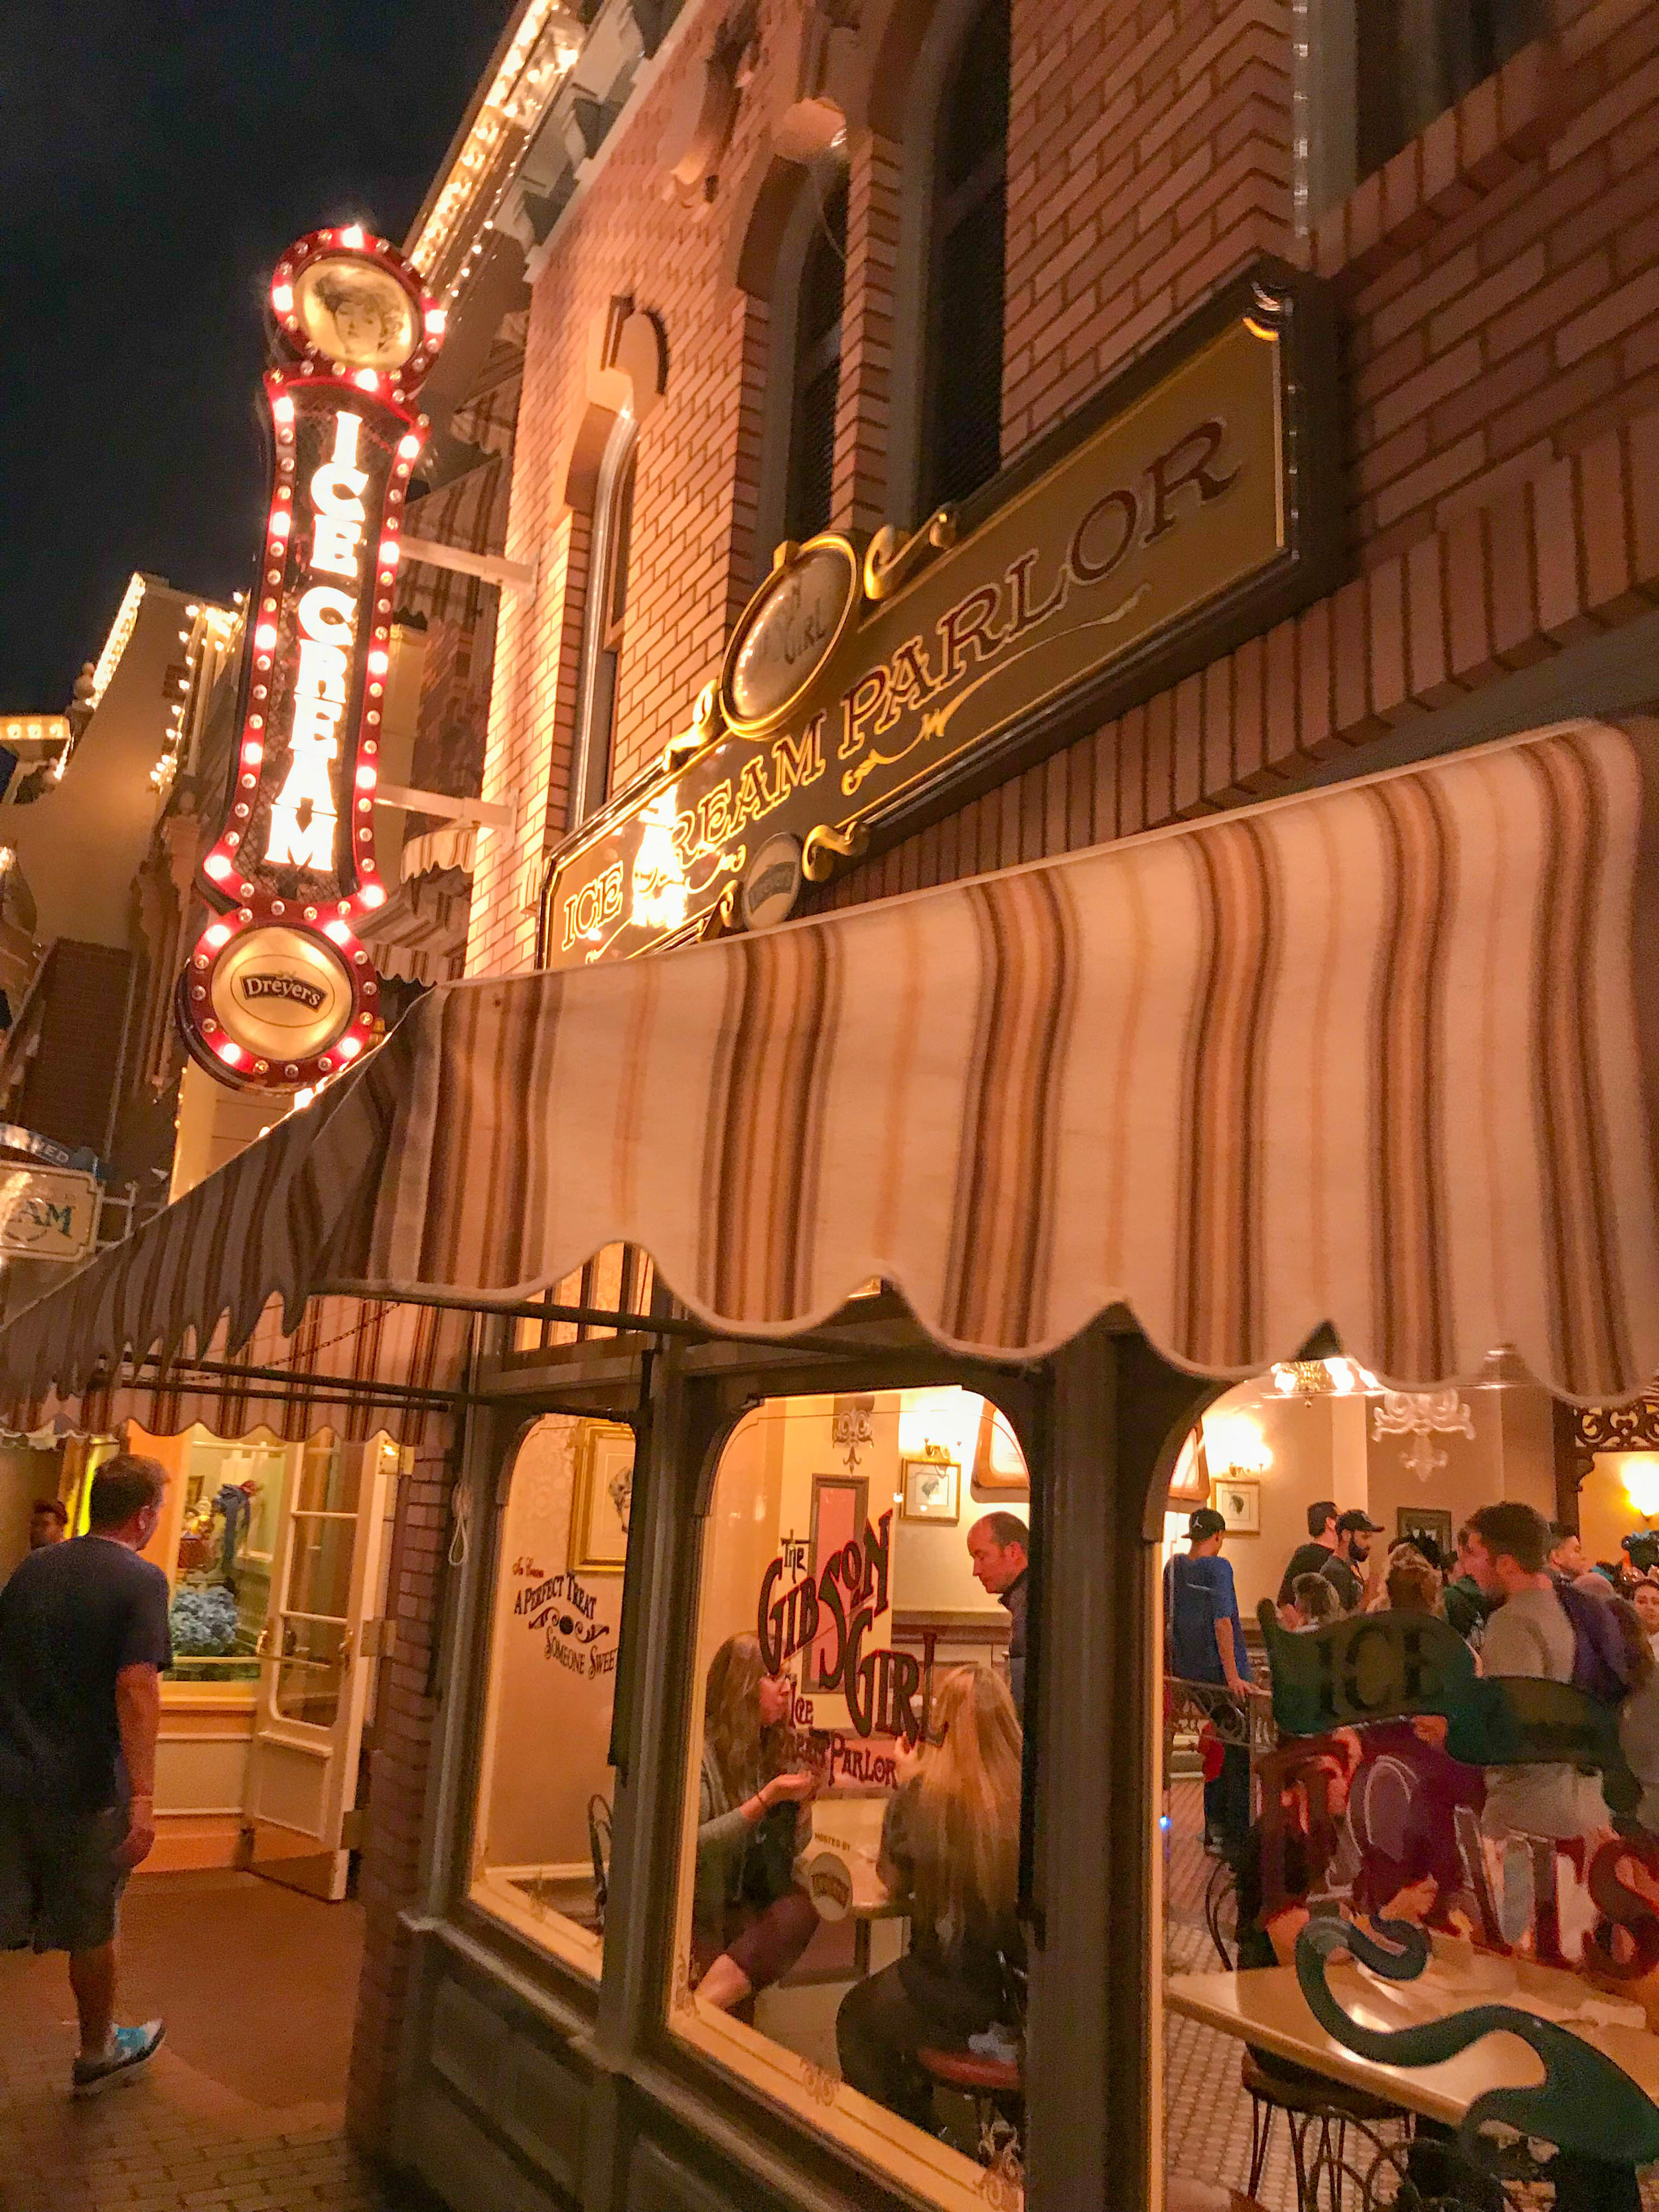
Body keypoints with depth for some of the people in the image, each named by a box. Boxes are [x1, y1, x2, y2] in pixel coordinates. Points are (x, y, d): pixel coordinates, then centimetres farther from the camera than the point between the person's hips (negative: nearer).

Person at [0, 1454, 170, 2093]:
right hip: (87, 1788, -5)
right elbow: (136, 1688, -22)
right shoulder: (140, 1580, -13)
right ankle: (98, 2052, 34)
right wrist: (144, 1798, -23)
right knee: (92, 1930, 14)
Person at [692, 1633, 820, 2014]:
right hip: (706, 1908, -5)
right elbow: (691, 1845, -16)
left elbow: (788, 1851, 13)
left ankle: (700, 2010, -30)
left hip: (760, 1904, 6)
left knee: (802, 1908, -27)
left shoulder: (778, 1751, 10)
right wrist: (766, 1800, -20)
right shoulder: (700, 1750, -8)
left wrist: (806, 1803, -6)